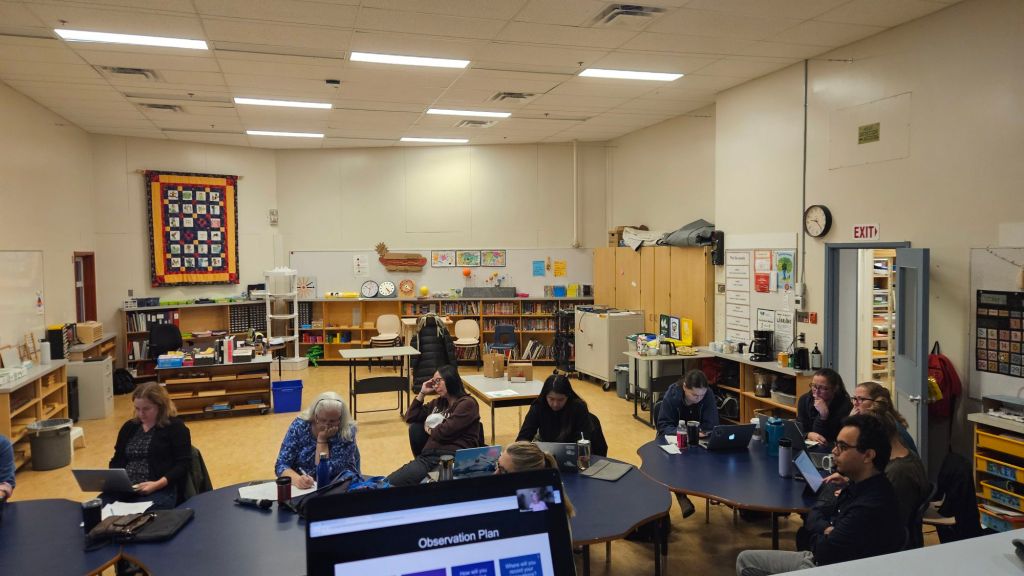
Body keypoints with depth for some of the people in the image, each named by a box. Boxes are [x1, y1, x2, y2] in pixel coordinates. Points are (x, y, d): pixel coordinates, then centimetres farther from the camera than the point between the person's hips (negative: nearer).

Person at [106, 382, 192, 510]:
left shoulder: (175, 426, 2)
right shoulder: (129, 427, 20)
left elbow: (183, 463, -4)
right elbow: (117, 460, 23)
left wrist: (157, 484, -18)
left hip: (161, 491, -5)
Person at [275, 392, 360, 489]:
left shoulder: (347, 431, -16)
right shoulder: (300, 425, -10)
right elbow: (281, 465, -11)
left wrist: (322, 439, -20)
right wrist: (297, 479, -29)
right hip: (302, 488, 2)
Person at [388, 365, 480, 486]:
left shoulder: (467, 403, -2)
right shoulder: (438, 402, 22)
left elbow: (444, 432, -10)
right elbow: (410, 417, 27)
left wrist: (428, 430, 11)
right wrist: (422, 393, 19)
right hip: (428, 456, 7)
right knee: (390, 482, -19)